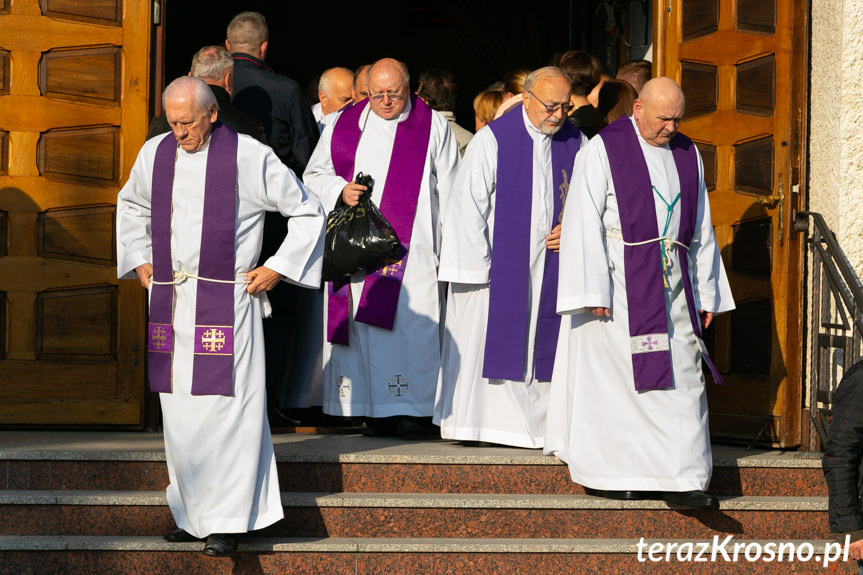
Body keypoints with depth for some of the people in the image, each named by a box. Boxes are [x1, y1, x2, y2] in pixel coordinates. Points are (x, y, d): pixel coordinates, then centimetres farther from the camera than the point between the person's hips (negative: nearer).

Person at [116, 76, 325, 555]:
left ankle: (226, 520, 1)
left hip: (225, 300, -5)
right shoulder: (155, 154, 7)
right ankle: (192, 513, 19)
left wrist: (278, 267, -3)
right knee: (179, 408, 7)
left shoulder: (249, 157, -7)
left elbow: (308, 213, 1)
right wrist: (138, 260, 20)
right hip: (168, 299, 5)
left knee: (224, 405, -7)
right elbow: (131, 204, 29)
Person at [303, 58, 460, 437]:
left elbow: (448, 193, 6)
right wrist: (340, 191, -5)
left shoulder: (433, 127, 6)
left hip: (410, 247, -3)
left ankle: (412, 408, -6)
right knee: (361, 319, -1)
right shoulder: (344, 125, 13)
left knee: (409, 320, -10)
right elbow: (315, 175, 17)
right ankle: (372, 408, 4)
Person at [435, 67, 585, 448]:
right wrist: (475, 266, -10)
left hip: (549, 268, 3)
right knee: (489, 342, -2)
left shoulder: (575, 143, 6)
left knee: (541, 344, 4)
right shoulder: (493, 140, -6)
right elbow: (467, 203, -6)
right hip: (499, 265, -3)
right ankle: (479, 421, 7)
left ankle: (538, 424, 10)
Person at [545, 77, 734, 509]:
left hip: (672, 287, 5)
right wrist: (593, 291, -16)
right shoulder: (603, 150, -5)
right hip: (620, 285, -5)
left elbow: (701, 229, 16)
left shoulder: (687, 154, 12)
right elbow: (584, 223, -9)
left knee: (681, 380, 0)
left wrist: (706, 294, 13)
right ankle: (609, 472, 9)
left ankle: (680, 479, 2)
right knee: (612, 375, -2)